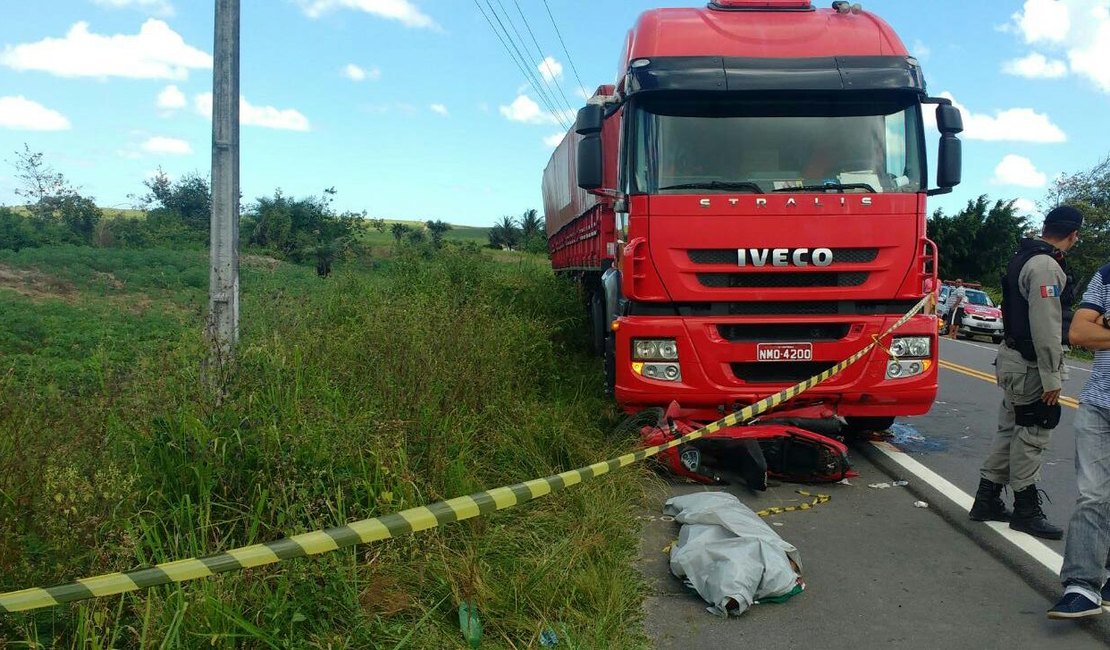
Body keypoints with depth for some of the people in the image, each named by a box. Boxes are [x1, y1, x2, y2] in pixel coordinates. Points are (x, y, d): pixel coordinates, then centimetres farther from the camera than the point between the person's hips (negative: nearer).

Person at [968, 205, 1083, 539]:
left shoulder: (1025, 257, 13)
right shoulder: (1046, 266, -19)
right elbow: (1046, 327, -24)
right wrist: (1051, 377, -20)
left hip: (1013, 359, 10)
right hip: (1030, 365, -10)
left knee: (1011, 431, 16)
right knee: (1031, 437, 0)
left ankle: (986, 501, 22)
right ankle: (1027, 510, 11)